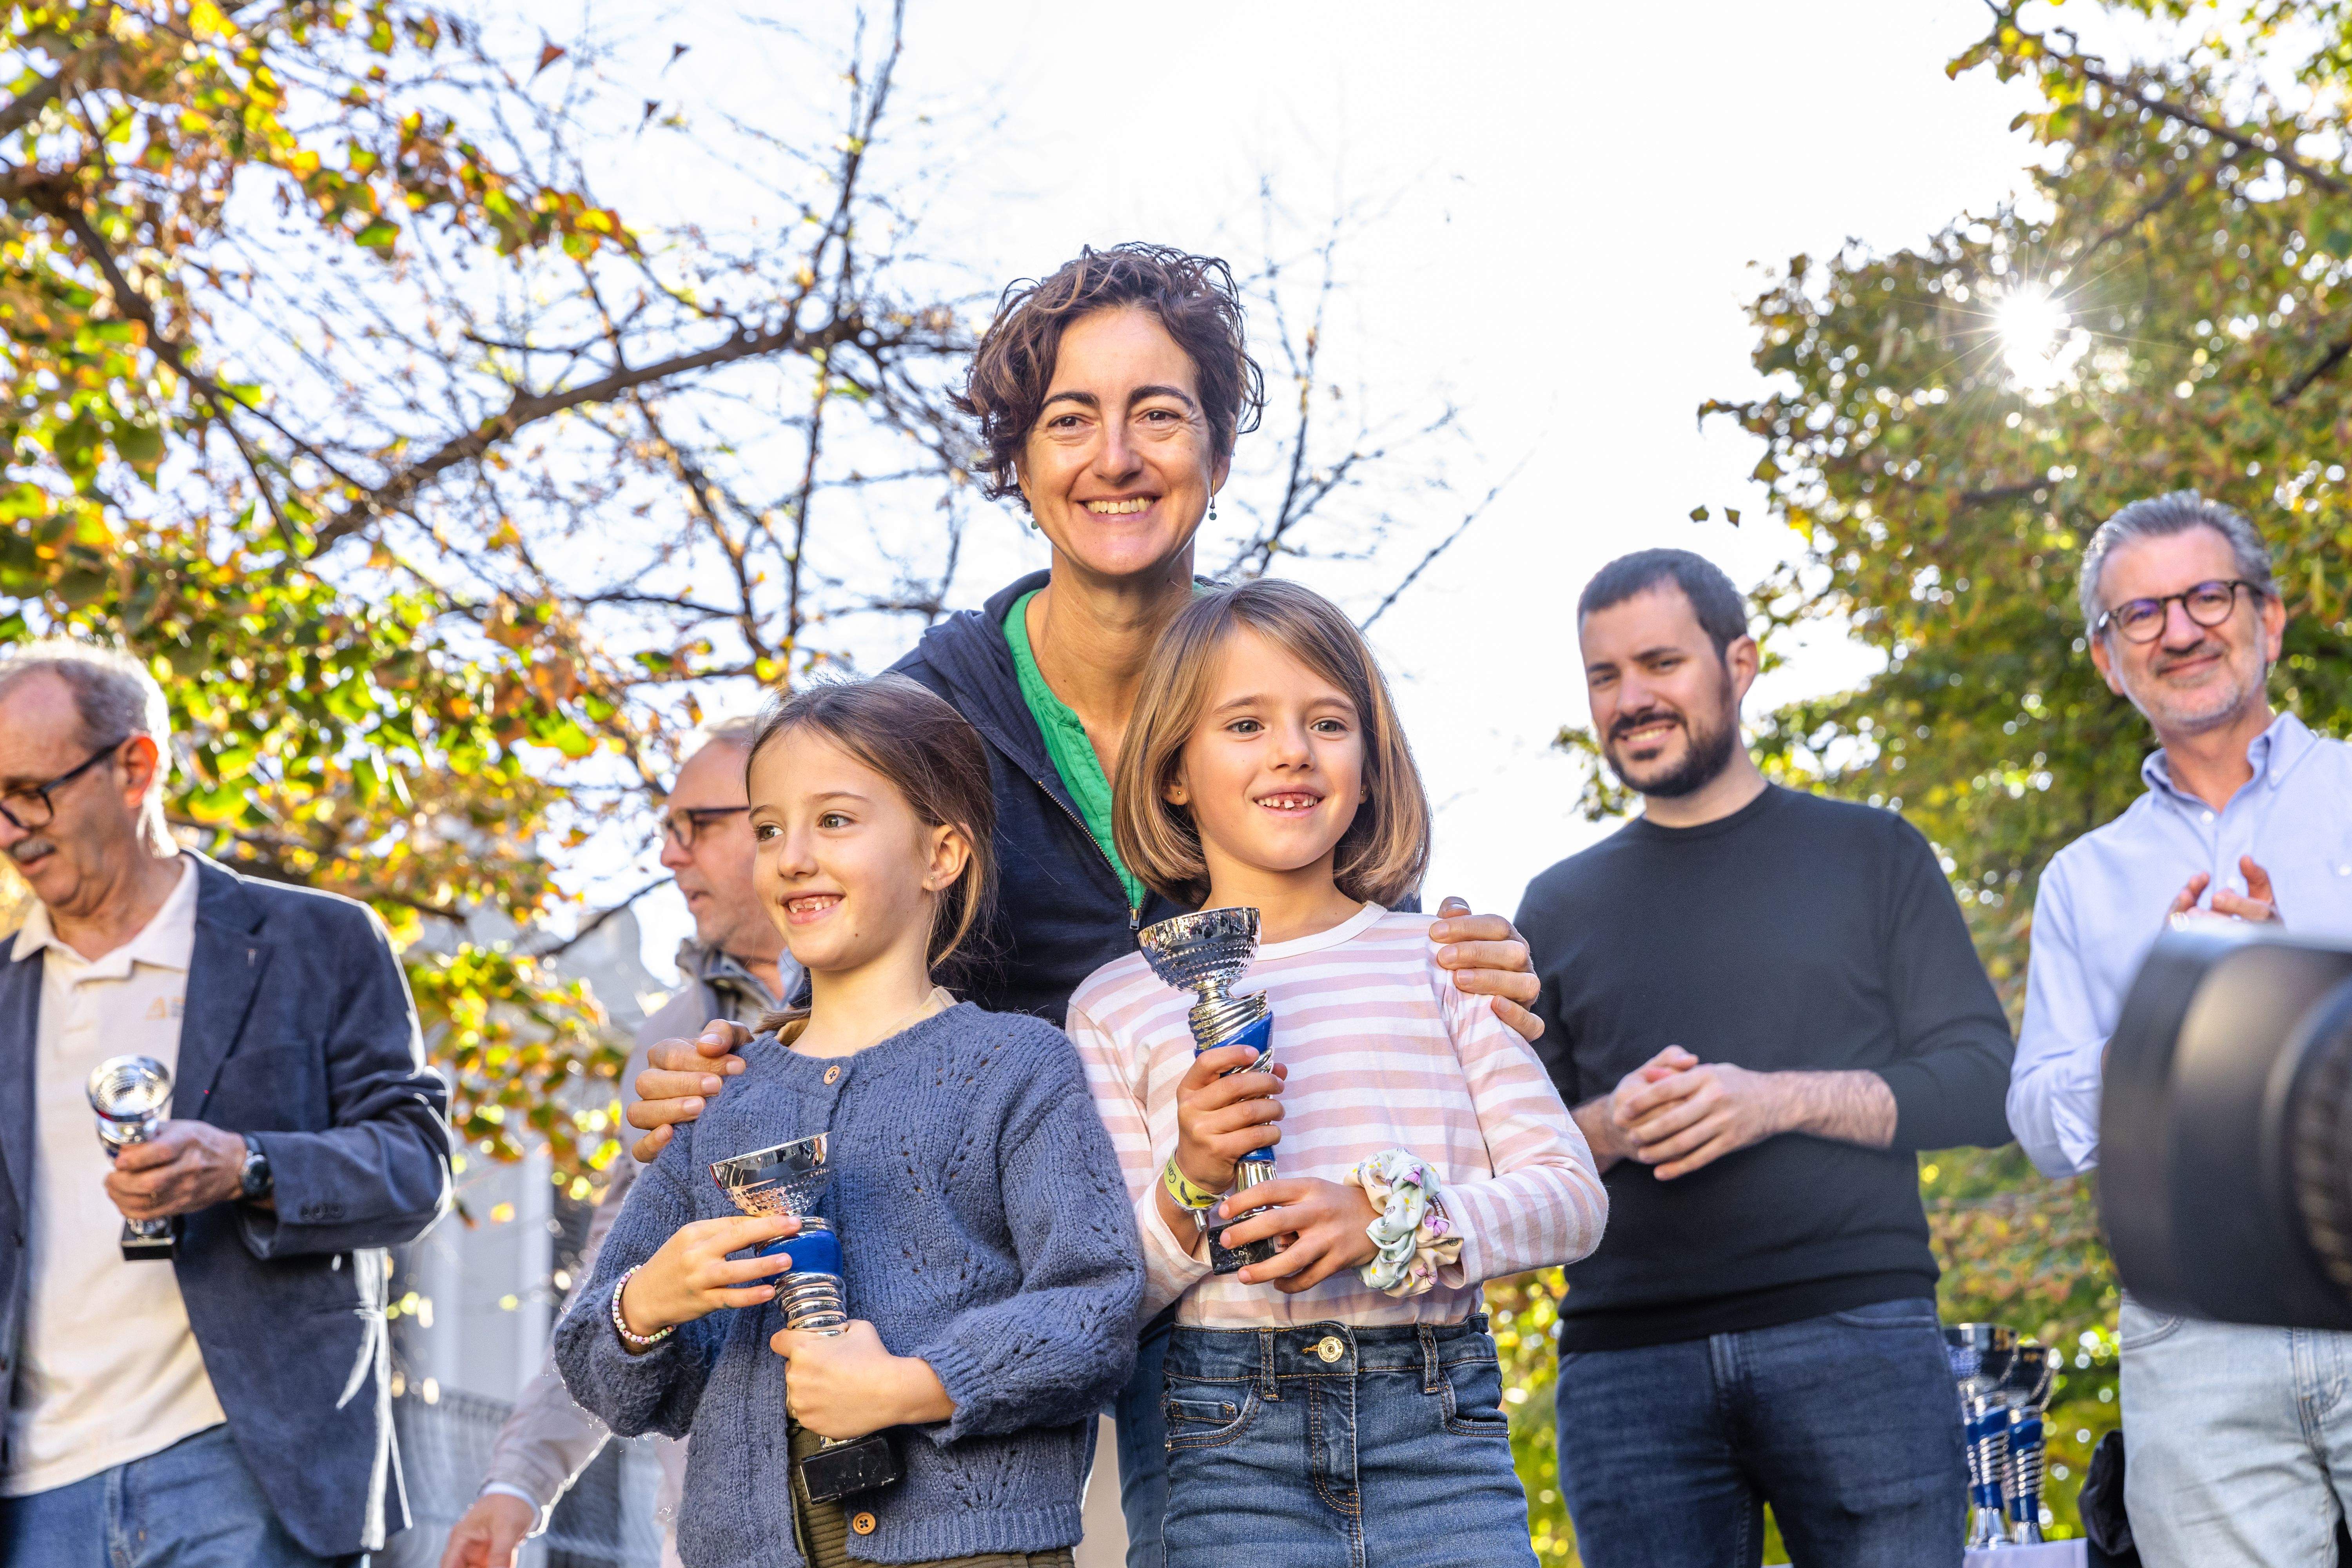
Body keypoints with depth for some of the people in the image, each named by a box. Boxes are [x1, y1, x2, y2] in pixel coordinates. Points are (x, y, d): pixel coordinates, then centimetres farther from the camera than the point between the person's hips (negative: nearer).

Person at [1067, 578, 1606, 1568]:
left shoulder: (1436, 962, 11)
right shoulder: (1118, 1004, 9)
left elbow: (1572, 1198, 4)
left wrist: (1389, 1220, -11)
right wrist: (1189, 1189, -12)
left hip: (1440, 1425, 1)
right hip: (1231, 1445, -1)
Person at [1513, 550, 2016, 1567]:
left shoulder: (1868, 855, 11)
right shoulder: (1560, 908, 17)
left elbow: (1982, 1084, 3)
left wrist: (1778, 1101, -11)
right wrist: (1606, 1129, -8)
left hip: (1858, 1334, -1)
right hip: (1627, 1362, 2)